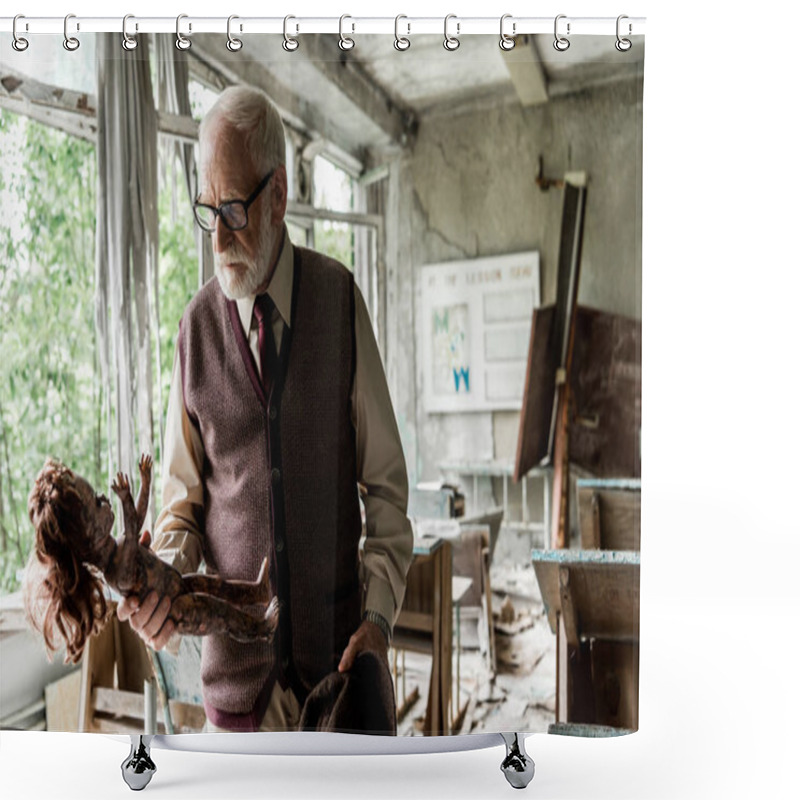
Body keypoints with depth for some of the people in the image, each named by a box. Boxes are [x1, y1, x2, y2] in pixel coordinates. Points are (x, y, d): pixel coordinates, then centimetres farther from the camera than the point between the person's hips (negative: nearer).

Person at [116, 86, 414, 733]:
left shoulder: (339, 299, -4)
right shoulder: (197, 326, -2)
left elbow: (386, 481, 0)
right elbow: (184, 497, 7)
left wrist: (379, 615, -8)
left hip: (337, 646, 0)